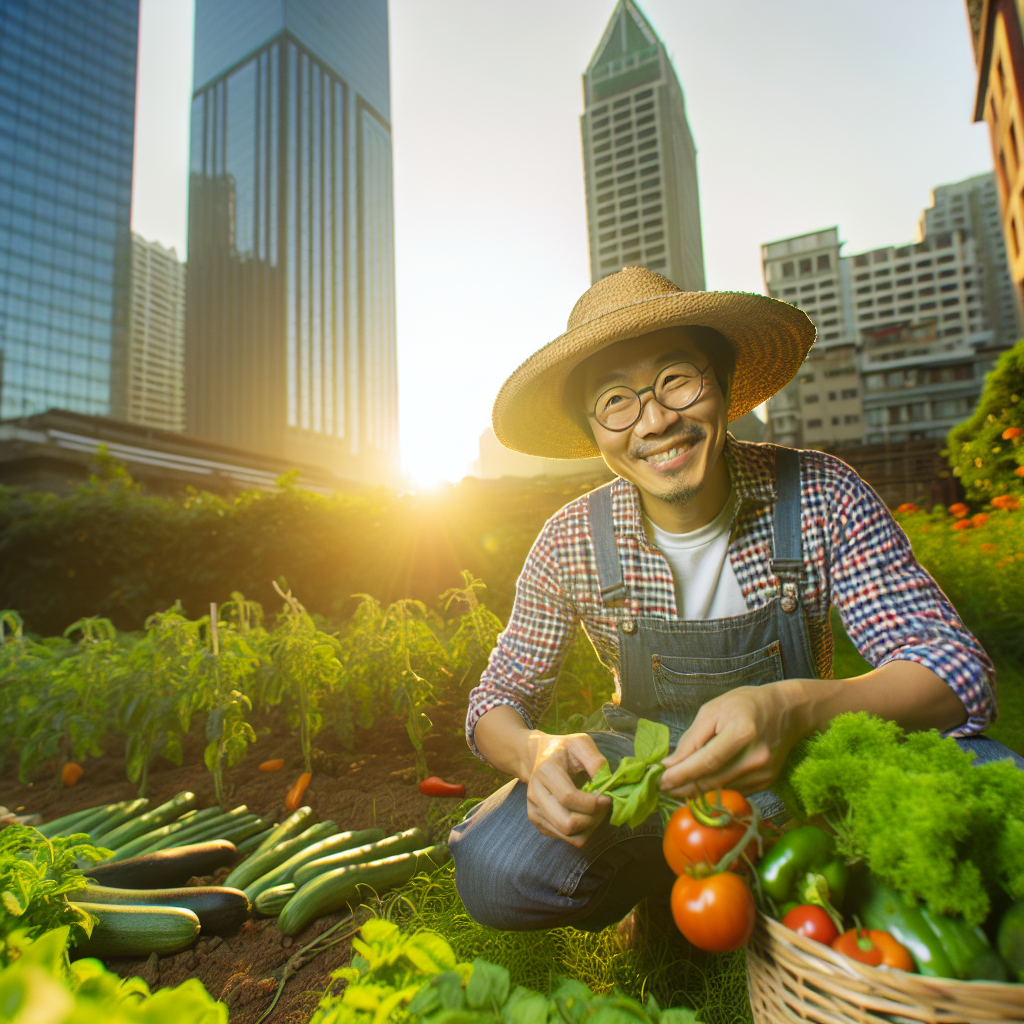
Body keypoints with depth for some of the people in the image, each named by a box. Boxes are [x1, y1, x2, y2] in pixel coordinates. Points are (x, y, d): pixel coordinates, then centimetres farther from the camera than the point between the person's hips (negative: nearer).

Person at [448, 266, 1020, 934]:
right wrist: (535, 752, -32)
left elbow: (957, 666, -20)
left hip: (803, 761, 1)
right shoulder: (573, 544, -15)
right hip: (647, 773, 0)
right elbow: (499, 699, -7)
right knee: (493, 869, -26)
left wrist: (794, 709, -41)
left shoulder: (821, 496, -16)